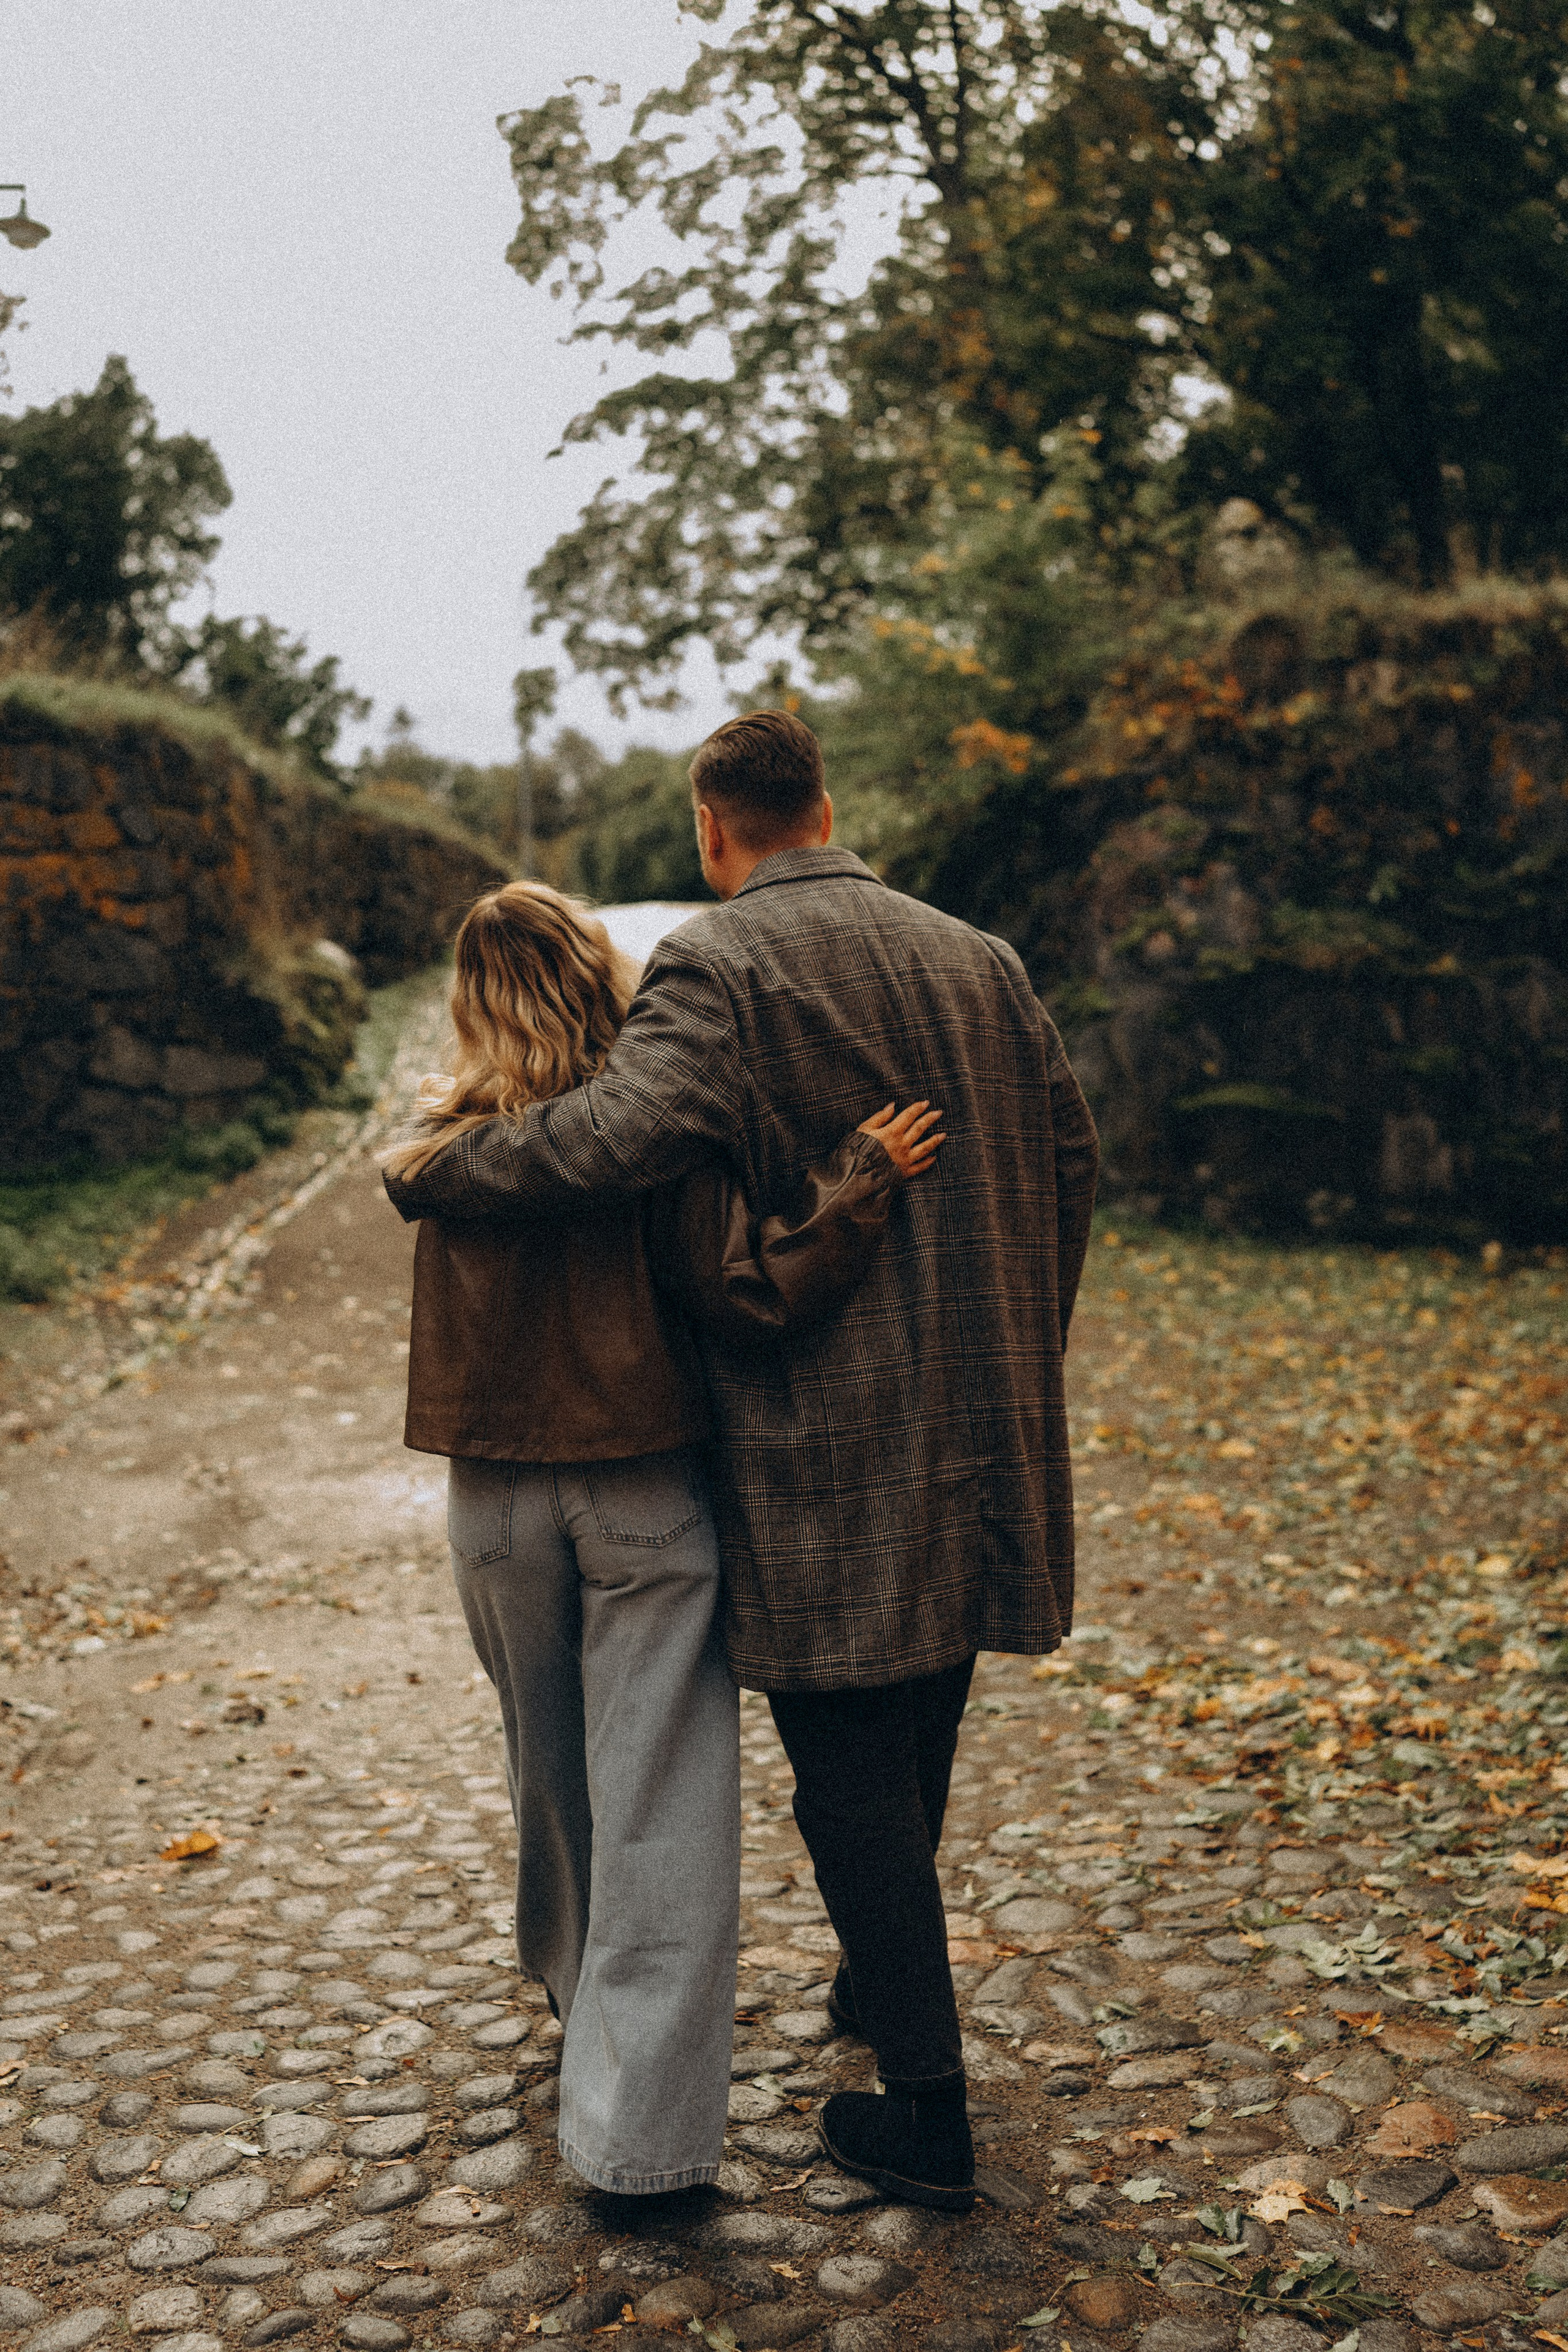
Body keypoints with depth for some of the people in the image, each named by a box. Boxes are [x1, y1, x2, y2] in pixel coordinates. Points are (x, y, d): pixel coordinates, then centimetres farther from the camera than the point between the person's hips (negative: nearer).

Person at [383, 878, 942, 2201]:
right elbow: (743, 1290, -19)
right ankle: (638, 2126, 6)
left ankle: (575, 1984, 47)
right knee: (657, 1796, 3)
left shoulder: (450, 1148, -2)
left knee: (549, 1773, 23)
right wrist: (861, 1184, -16)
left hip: (497, 1497, 4)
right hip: (646, 1495, -3)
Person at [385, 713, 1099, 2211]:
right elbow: (1069, 1159, 13)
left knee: (847, 1767, 5)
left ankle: (929, 2114, 15)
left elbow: (619, 1133, -29)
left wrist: (430, 1174, -13)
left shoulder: (718, 967, -13)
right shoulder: (975, 960, 8)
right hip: (972, 1439, 7)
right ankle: (885, 1985, 43)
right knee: (916, 1739, 22)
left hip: (825, 1444, -7)